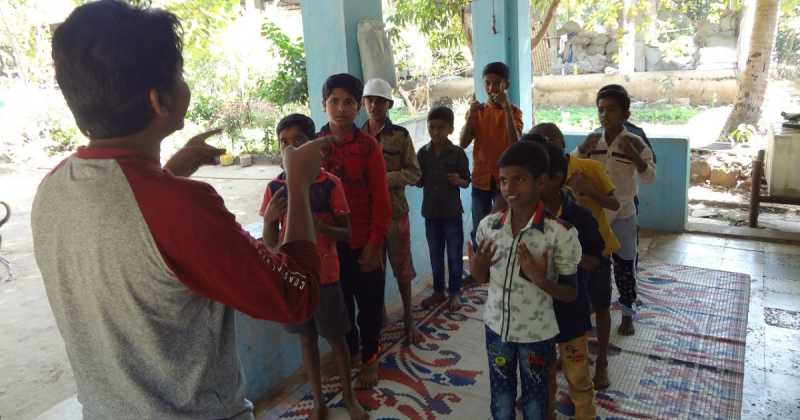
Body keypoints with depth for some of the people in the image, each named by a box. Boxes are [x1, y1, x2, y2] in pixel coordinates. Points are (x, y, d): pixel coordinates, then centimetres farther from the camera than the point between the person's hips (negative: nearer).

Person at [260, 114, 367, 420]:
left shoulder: (330, 184, -10)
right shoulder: (275, 188, -4)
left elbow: (347, 234, -6)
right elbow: (269, 243, -2)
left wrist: (318, 225, -25)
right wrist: (270, 218, -23)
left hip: (325, 275, -2)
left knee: (335, 337, 12)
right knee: (307, 338, 15)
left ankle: (348, 395, 33)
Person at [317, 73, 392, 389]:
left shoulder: (368, 146, -8)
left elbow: (380, 198, -8)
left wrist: (375, 243, -11)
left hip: (364, 241, -2)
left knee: (369, 304, 11)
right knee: (339, 302, 18)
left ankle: (369, 359, 32)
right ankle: (347, 352, 40)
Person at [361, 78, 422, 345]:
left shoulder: (400, 135, -3)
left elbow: (414, 172, -6)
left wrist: (385, 178, -19)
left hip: (395, 210, -2)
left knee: (402, 266, 8)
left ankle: (408, 318, 24)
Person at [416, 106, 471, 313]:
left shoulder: (457, 153, -8)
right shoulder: (423, 153, 1)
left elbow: (467, 181, -3)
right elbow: (419, 181, 6)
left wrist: (459, 181, -24)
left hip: (452, 211, -3)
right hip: (431, 211, 3)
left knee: (454, 254, 6)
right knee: (435, 255, 14)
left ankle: (454, 293, 20)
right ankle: (438, 291, 28)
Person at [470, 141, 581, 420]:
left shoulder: (561, 233, -21)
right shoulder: (488, 225, -9)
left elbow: (571, 294, -12)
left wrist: (541, 280, -30)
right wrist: (476, 268, -17)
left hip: (537, 333, -3)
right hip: (497, 327, 3)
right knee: (500, 397, 22)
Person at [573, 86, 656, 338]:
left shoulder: (635, 143, -10)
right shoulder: (592, 142, -3)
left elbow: (650, 178, -16)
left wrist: (633, 155, -30)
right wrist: (582, 150, -20)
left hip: (623, 215, -2)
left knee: (624, 267, 9)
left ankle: (627, 314, 25)